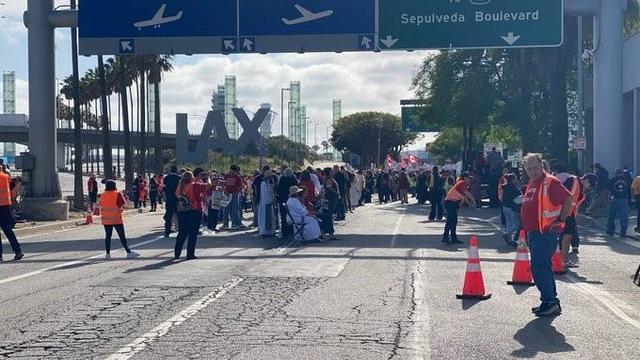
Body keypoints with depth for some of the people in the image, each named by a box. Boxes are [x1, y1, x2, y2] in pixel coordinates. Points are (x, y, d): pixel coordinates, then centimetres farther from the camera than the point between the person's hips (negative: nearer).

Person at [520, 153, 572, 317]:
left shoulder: (550, 182, -13)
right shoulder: (532, 183, 16)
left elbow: (568, 198, -20)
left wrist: (561, 219, -17)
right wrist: (527, 229, 19)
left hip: (546, 233, -10)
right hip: (533, 232, 10)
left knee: (538, 267, -13)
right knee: (543, 268, 14)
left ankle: (549, 302, -7)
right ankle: (551, 303, 21)